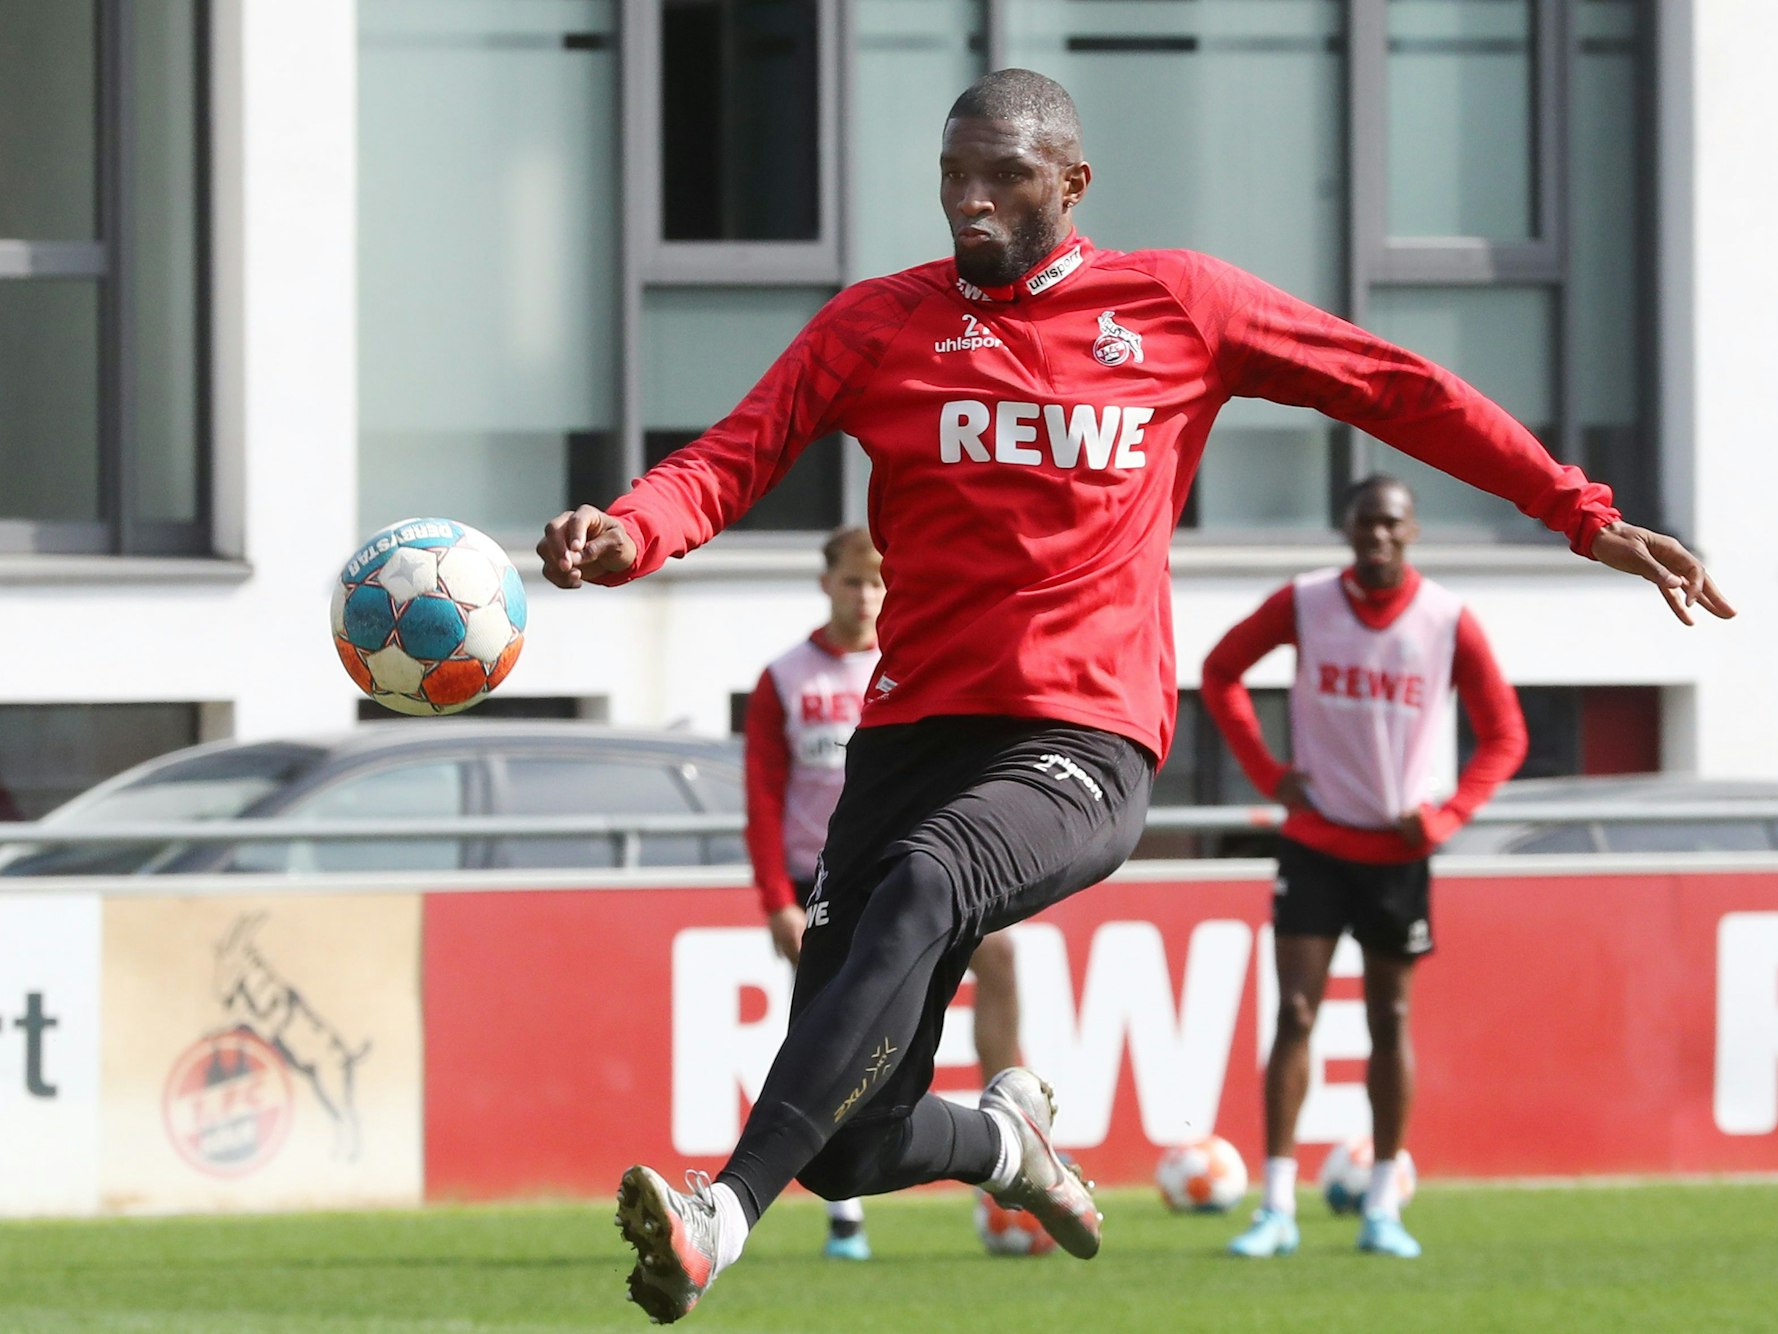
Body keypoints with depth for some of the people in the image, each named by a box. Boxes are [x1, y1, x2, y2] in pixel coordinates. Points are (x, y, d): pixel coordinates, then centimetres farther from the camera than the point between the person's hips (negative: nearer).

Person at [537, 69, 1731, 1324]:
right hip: (914, 733, 3)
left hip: (1083, 746, -3)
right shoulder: (879, 323, 10)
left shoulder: (1177, 303, 8)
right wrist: (625, 536, -24)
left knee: (919, 889, -37)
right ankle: (1005, 1138, 34)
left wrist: (1585, 516, 11)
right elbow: (731, 459, -1)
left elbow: (1399, 391, 14)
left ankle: (723, 1215, -47)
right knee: (848, 1154, -4)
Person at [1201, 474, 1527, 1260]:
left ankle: (1383, 1209, 13)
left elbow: (1504, 735, 2)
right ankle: (1277, 1210, -6)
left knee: (1391, 1020, 6)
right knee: (1294, 1016, -7)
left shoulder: (1449, 623, -6)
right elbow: (1220, 672, 10)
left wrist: (1447, 815, -11)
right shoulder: (1302, 605, -5)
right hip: (1314, 843, 0)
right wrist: (1266, 772, 0)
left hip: (1398, 851, 0)